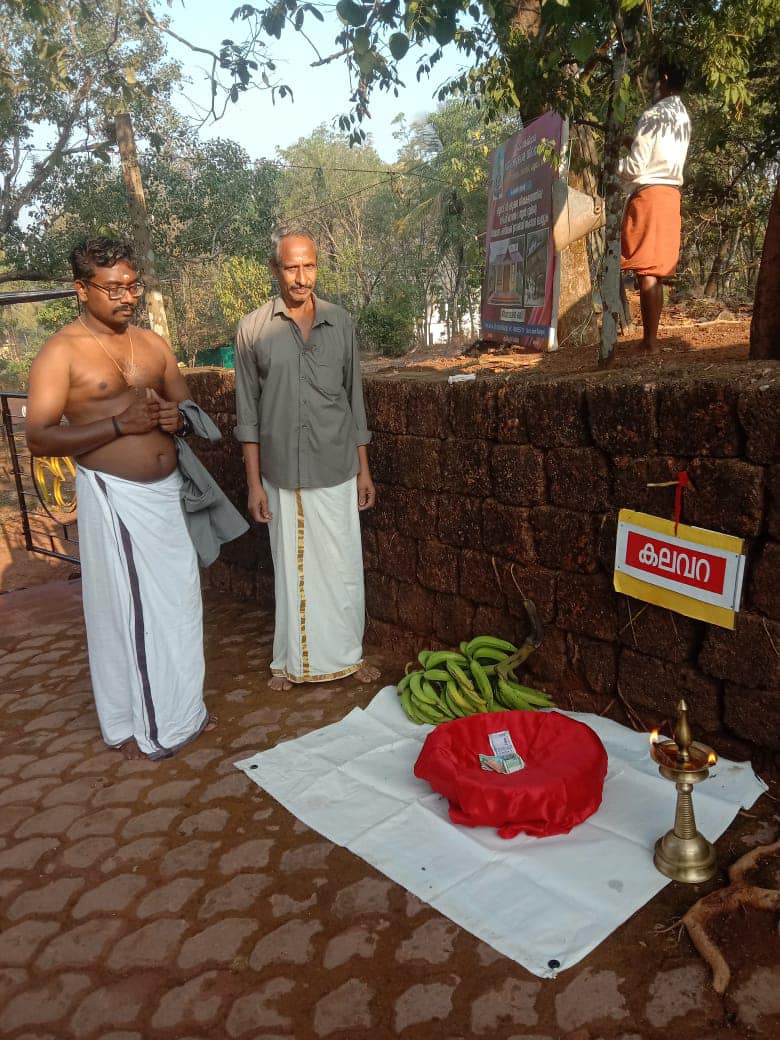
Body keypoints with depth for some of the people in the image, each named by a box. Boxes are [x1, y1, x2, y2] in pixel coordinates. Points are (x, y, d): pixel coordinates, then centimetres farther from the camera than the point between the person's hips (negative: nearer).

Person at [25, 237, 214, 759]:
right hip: (114, 498, -6)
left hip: (168, 490, 6)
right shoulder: (61, 352, -10)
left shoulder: (152, 342, 8)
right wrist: (119, 424, -24)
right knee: (124, 611, 5)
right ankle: (130, 722, 25)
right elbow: (40, 438, -16)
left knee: (178, 602, 14)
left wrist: (179, 417, -9)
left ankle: (182, 706, 33)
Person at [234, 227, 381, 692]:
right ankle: (293, 659, 28)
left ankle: (349, 653, 28)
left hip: (336, 472, 1)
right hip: (283, 476, -1)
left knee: (344, 566, 9)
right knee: (291, 569, 10)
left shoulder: (341, 322, 2)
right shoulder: (253, 330, -3)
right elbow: (248, 414, -1)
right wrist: (254, 483, -3)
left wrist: (364, 469, 5)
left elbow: (354, 399, 6)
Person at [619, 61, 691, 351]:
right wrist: (631, 143, 20)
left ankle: (650, 339, -13)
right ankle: (651, 336, 8)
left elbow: (634, 167, -12)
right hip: (670, 193, 8)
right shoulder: (683, 117, 17)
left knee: (646, 271, -10)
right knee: (656, 272, 8)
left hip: (648, 194, -8)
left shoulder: (653, 115, -9)